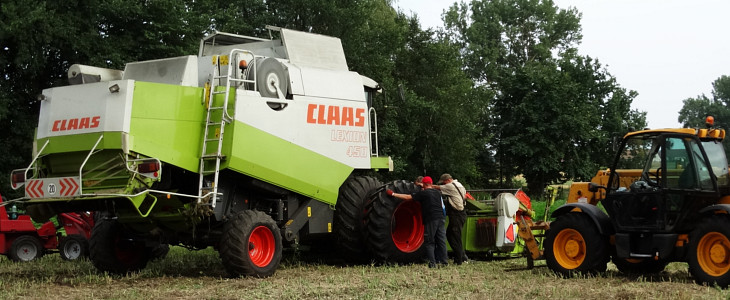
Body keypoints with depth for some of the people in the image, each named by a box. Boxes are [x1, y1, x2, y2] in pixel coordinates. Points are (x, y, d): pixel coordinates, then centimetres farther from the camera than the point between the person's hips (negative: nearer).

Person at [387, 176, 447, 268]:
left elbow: (408, 197, -6)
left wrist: (393, 194, -1)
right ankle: (444, 261, 11)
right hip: (441, 218, 6)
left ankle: (432, 263, -6)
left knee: (429, 242, 0)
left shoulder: (423, 193, -4)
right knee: (441, 240, 11)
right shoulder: (437, 193, 14)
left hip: (431, 220, -6)